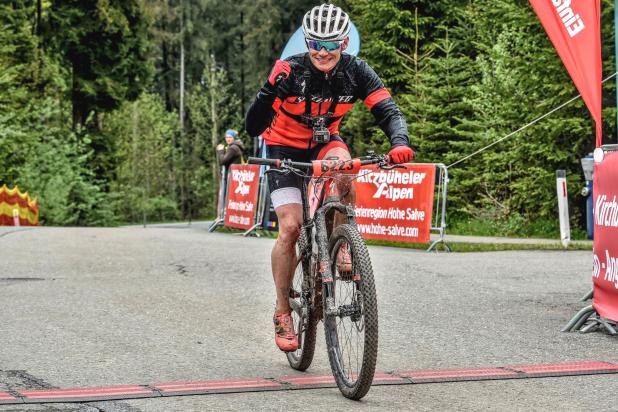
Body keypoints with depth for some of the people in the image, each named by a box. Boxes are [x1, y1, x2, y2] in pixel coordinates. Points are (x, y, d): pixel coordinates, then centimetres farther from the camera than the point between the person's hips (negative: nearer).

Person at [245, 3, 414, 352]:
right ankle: (283, 312, 0)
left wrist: (400, 142, -48)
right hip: (285, 149, -2)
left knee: (342, 161, -34)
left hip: (324, 143, 2)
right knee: (291, 227, -15)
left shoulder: (357, 72, -20)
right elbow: (254, 127, -33)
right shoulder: (289, 71, -28)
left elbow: (389, 111, -26)